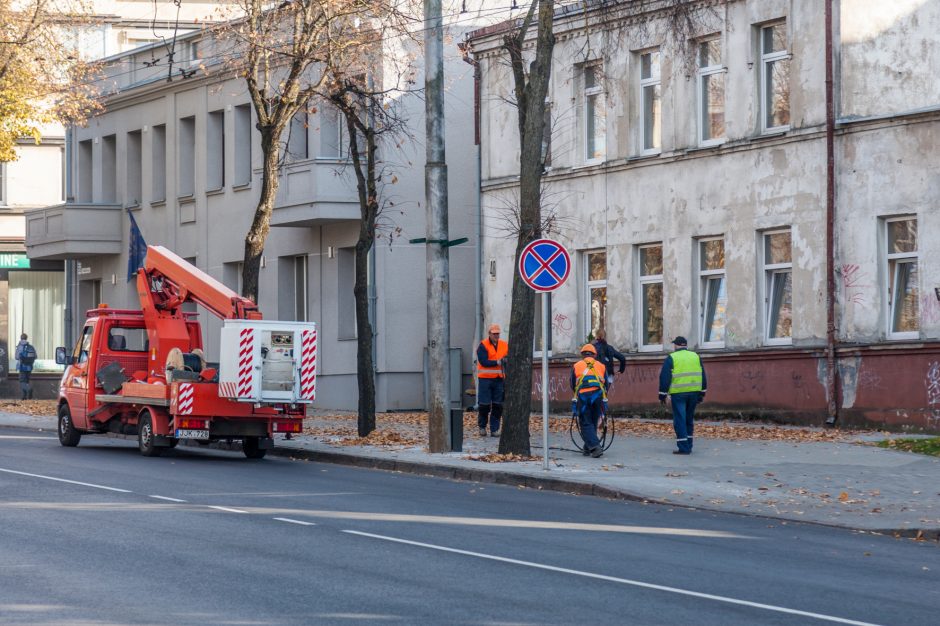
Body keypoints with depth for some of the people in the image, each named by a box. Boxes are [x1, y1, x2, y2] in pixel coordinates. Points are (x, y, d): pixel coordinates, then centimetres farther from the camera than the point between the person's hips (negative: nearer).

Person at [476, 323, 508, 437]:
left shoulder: (504, 345, 10)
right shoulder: (483, 346, -4)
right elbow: (483, 362, -14)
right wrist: (498, 362, -20)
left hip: (499, 379, 4)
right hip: (485, 379, -4)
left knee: (498, 405, 1)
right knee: (484, 404, -2)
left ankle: (494, 429, 7)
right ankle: (482, 427, 15)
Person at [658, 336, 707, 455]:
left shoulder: (671, 358, -2)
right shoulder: (695, 357, 12)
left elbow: (664, 378, -6)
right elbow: (703, 377, 14)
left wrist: (662, 395, -1)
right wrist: (702, 393, 19)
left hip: (678, 394, -5)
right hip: (694, 392, 5)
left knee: (680, 421, -3)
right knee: (689, 420, 16)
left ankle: (683, 448, -9)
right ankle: (688, 447, 18)